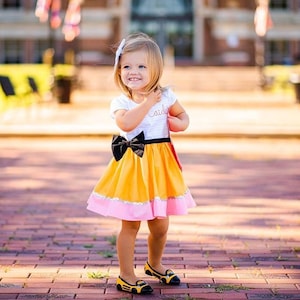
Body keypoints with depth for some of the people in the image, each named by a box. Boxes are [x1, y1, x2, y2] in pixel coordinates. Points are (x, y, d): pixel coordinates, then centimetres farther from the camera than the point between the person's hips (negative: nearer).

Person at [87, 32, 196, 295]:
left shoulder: (165, 96, 2)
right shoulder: (120, 102, -8)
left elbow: (182, 114, 19)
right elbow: (126, 123, -29)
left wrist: (182, 124, -4)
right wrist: (148, 101, -21)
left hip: (160, 165, 4)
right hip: (133, 166, -4)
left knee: (160, 225, 15)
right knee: (130, 224, 2)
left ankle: (155, 265, 41)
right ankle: (126, 277, 15)